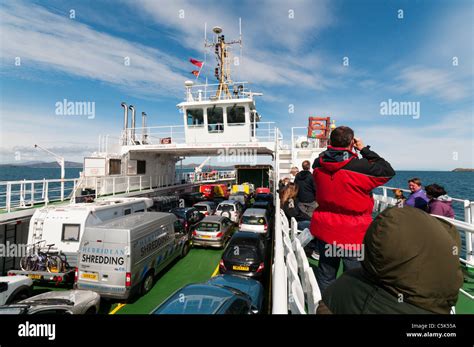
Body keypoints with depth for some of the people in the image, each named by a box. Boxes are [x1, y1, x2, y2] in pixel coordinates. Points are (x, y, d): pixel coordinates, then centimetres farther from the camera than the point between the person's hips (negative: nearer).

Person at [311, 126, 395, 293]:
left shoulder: (318, 164, -6)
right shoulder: (360, 166, -20)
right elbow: (388, 171, -4)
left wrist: (333, 146, 8)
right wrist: (365, 150, -2)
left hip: (325, 229, 5)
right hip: (353, 232, -5)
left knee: (325, 274, 19)